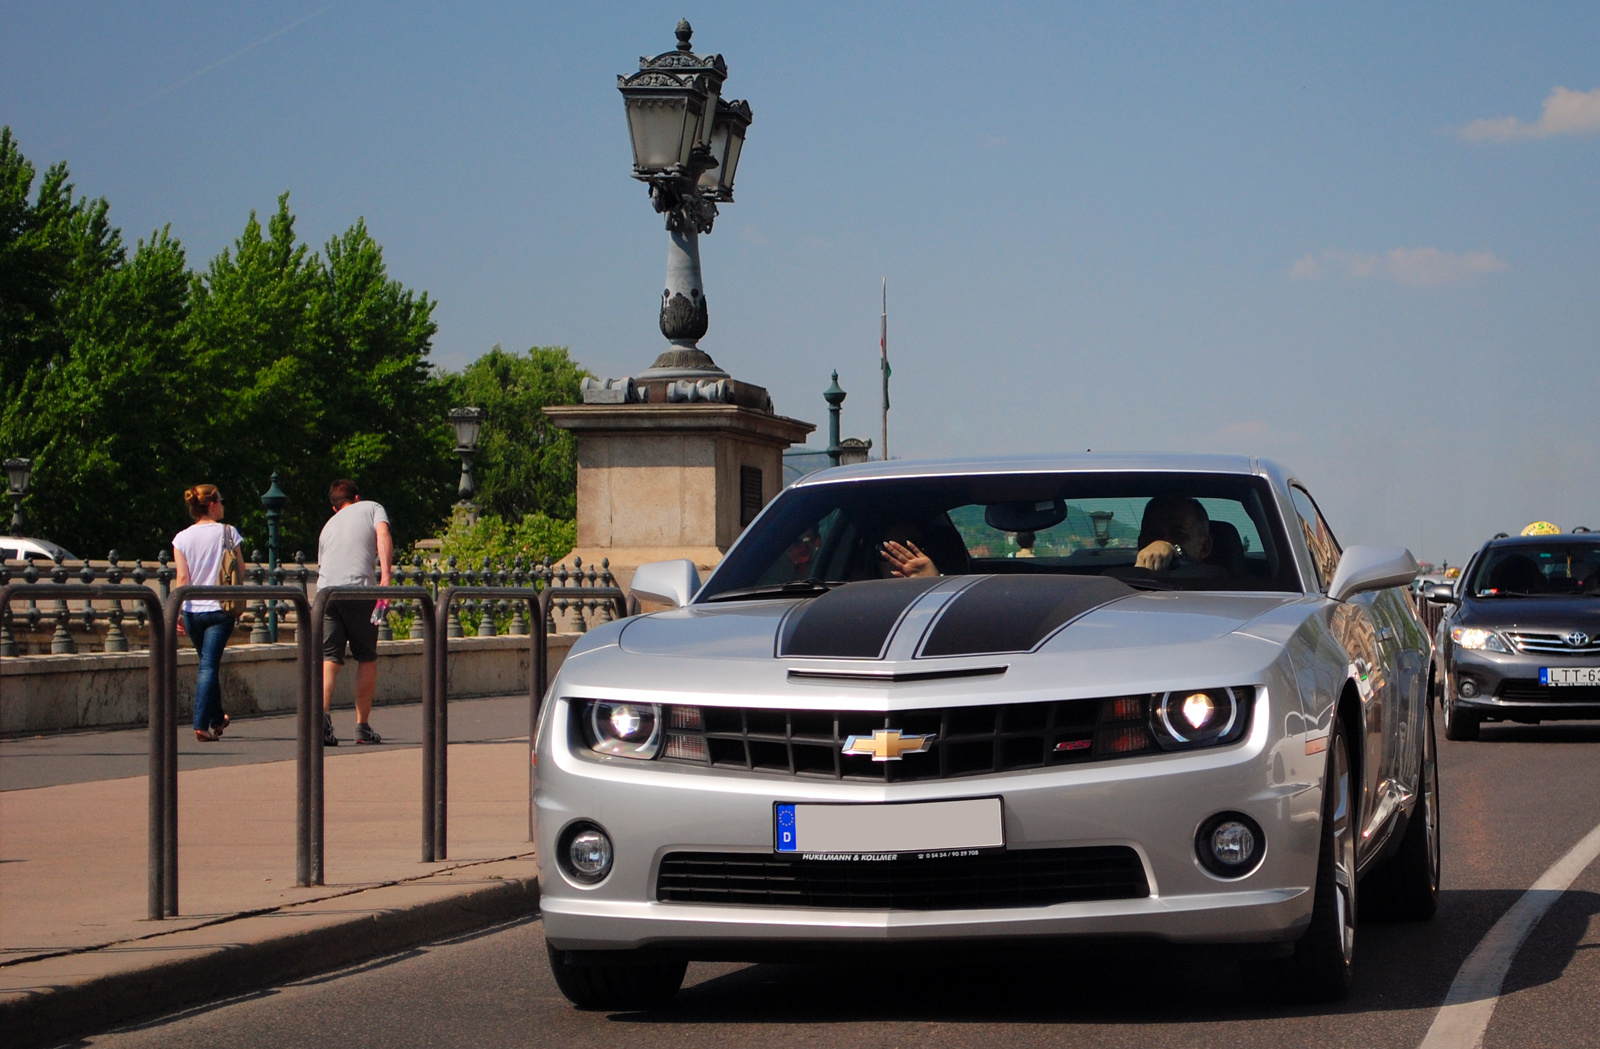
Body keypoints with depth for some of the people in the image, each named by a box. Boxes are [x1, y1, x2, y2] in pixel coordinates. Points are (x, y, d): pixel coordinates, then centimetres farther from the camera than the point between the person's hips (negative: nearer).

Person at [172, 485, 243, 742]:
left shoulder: (181, 539, 2)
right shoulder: (228, 533, -4)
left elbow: (183, 578, -5)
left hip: (192, 611, 3)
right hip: (220, 609, -3)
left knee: (207, 663, 19)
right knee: (209, 665, -4)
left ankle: (216, 720, 31)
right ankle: (201, 724, -15)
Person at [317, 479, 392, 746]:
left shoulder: (328, 525, 29)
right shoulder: (371, 508, 18)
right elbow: (383, 536, -3)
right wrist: (385, 576, -12)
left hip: (325, 592, 3)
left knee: (329, 659, 1)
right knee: (367, 658, 9)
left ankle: (322, 713, -23)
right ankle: (362, 727, 9)